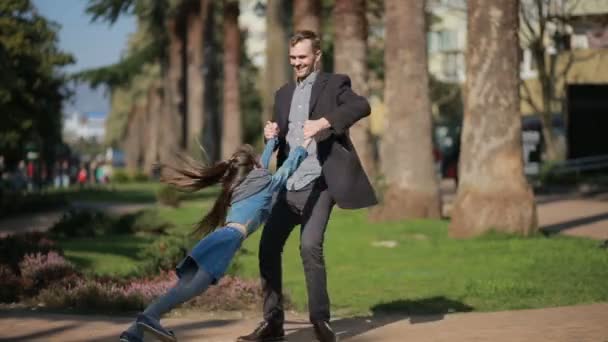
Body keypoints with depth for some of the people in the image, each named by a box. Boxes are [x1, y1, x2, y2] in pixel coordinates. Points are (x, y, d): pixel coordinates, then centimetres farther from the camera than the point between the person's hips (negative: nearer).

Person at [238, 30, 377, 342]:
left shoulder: (334, 84, 2)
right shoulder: (284, 94, 20)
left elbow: (362, 106, -18)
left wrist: (323, 122, -31)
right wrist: (272, 134, -3)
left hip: (318, 183, -6)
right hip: (288, 184, 6)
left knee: (310, 246, -18)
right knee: (269, 246, 1)